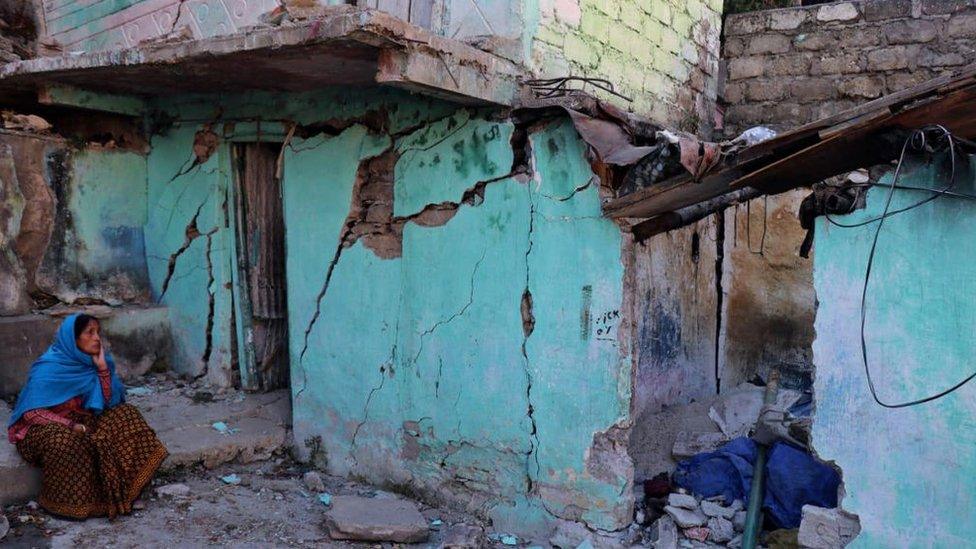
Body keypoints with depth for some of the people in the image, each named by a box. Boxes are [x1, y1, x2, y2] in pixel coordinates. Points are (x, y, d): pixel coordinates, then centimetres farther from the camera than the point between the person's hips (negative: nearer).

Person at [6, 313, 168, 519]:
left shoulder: (92, 361, -3)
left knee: (125, 414, -15)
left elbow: (109, 402, -7)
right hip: (45, 426, -6)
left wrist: (103, 367, -18)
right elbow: (32, 412, -20)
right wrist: (71, 425, -27)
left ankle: (120, 489, -12)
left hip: (80, 420, 6)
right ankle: (70, 503, -18)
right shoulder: (49, 367, -20)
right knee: (65, 441, -39)